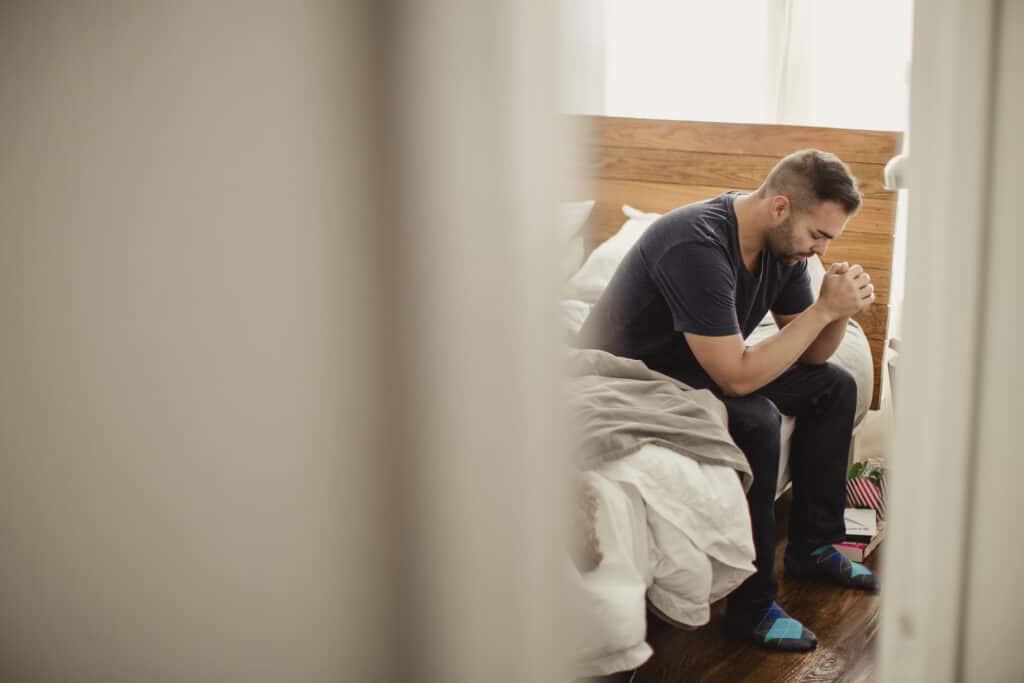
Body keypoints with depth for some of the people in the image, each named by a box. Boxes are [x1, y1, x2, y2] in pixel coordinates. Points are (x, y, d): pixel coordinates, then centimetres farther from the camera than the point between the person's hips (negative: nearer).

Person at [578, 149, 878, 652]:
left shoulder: (784, 243, -4)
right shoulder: (698, 247, -33)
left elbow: (810, 355, 4)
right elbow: (737, 378, -34)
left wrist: (841, 310, -17)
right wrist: (824, 309, -29)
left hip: (700, 367, 10)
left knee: (835, 387, 6)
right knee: (755, 421, -32)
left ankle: (811, 545, 15)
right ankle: (752, 607, -20)